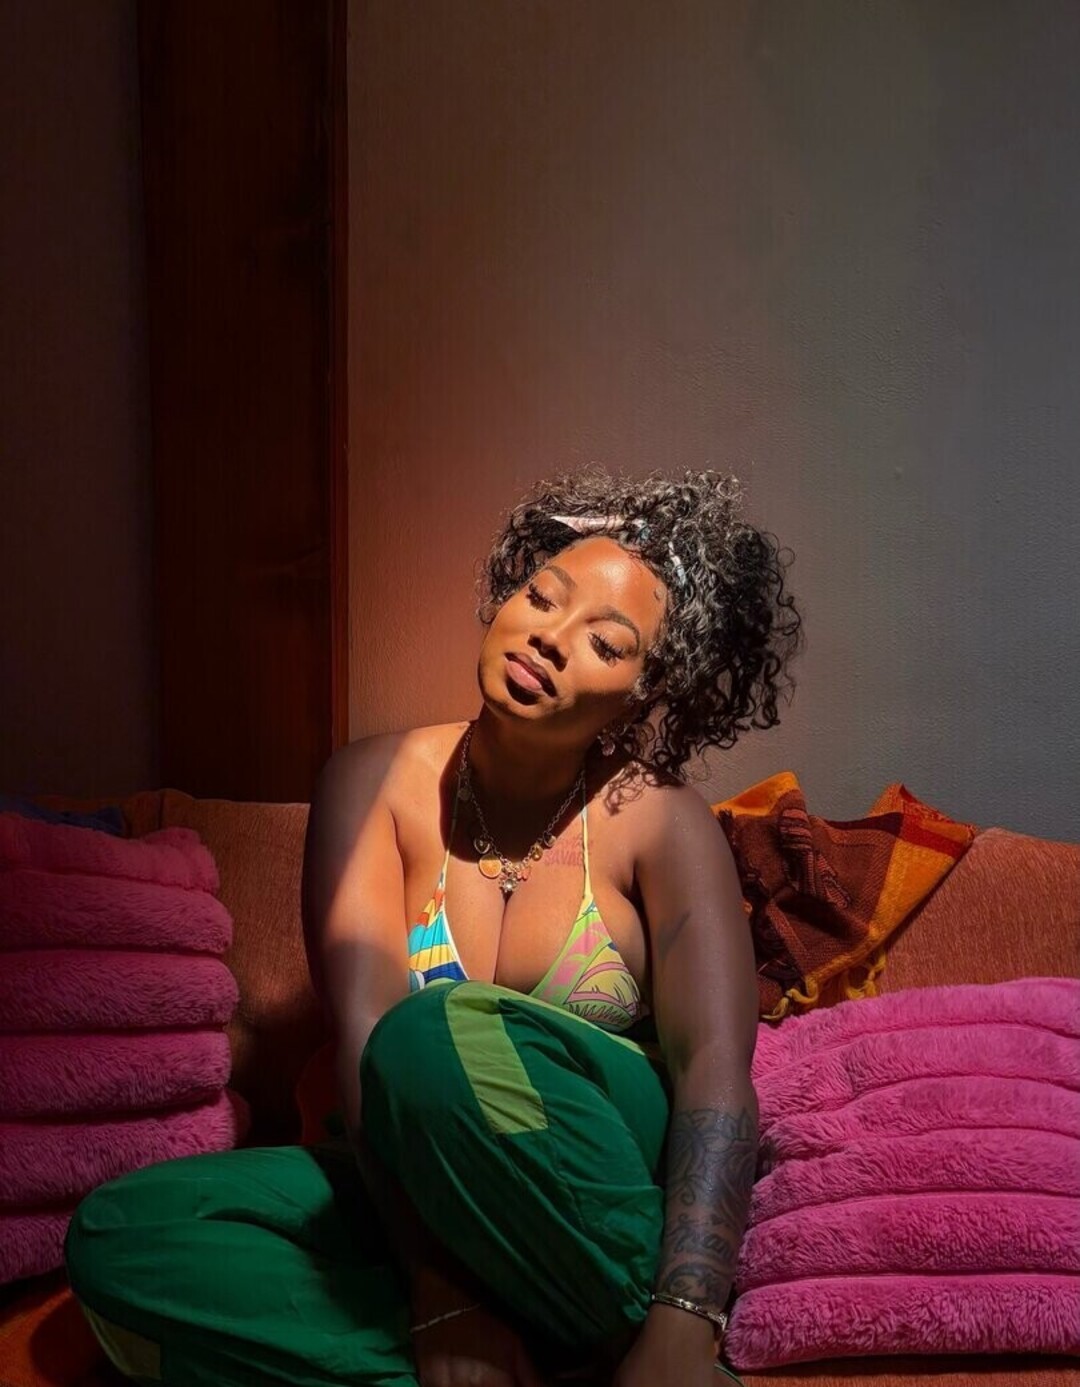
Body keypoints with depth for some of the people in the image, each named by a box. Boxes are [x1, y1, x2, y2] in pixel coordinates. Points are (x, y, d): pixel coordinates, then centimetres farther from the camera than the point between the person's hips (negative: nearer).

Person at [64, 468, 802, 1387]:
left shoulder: (660, 820, -8)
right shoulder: (379, 781, -4)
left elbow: (717, 1068, -19)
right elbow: (365, 1029, -16)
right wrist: (438, 1291, -26)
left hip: (620, 1203, -3)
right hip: (423, 1193, 4)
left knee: (440, 1035, -33)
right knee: (118, 1237, -19)